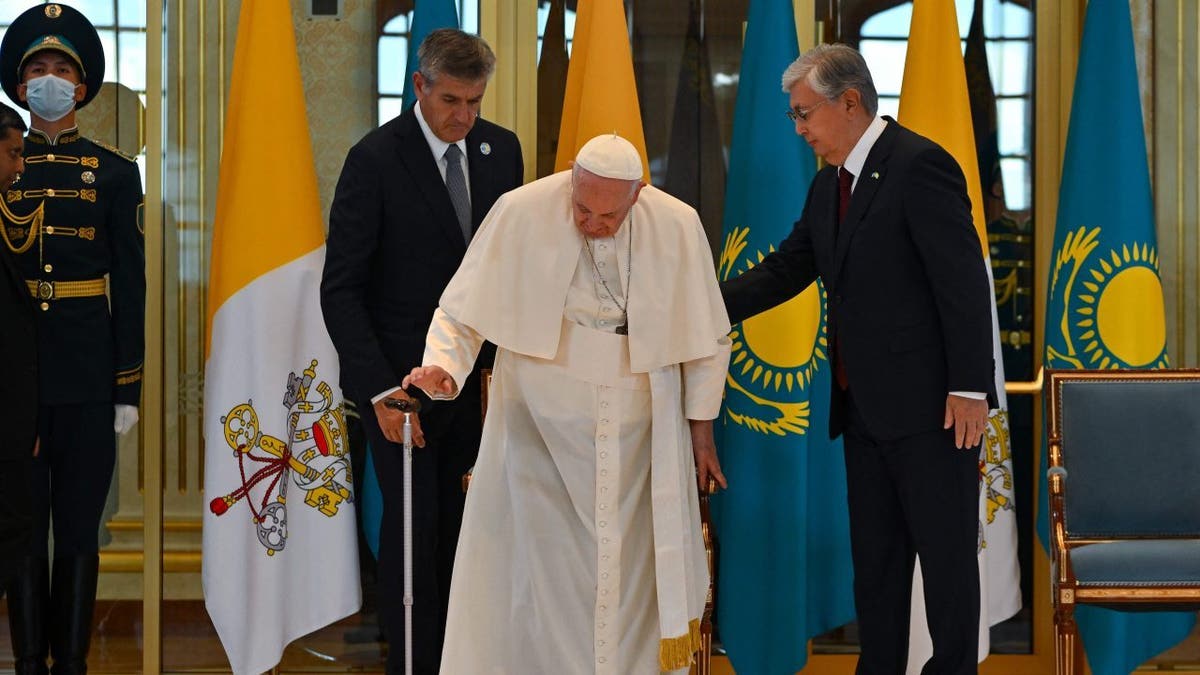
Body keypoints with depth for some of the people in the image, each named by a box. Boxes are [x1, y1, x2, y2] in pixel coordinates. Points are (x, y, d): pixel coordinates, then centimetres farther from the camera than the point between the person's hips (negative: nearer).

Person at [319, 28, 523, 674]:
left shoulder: (501, 149, 5)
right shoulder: (375, 159, -10)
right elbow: (341, 288, -11)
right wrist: (380, 390, -18)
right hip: (400, 377, -4)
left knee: (460, 523, 3)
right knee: (414, 524, -2)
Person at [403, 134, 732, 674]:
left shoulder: (677, 226, -8)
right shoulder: (521, 214, -13)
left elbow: (706, 334, 4)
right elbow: (462, 310, -7)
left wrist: (701, 427, 7)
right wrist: (442, 368, -25)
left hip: (639, 425, 2)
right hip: (542, 422, -1)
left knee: (633, 567, 8)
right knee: (540, 563, 1)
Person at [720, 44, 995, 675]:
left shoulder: (920, 165, -14)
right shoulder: (831, 181, 13)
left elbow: (963, 282, -17)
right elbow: (785, 269, 14)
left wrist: (969, 388, -19)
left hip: (929, 404, -9)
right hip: (864, 406, 9)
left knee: (946, 549, 2)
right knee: (873, 552, 15)